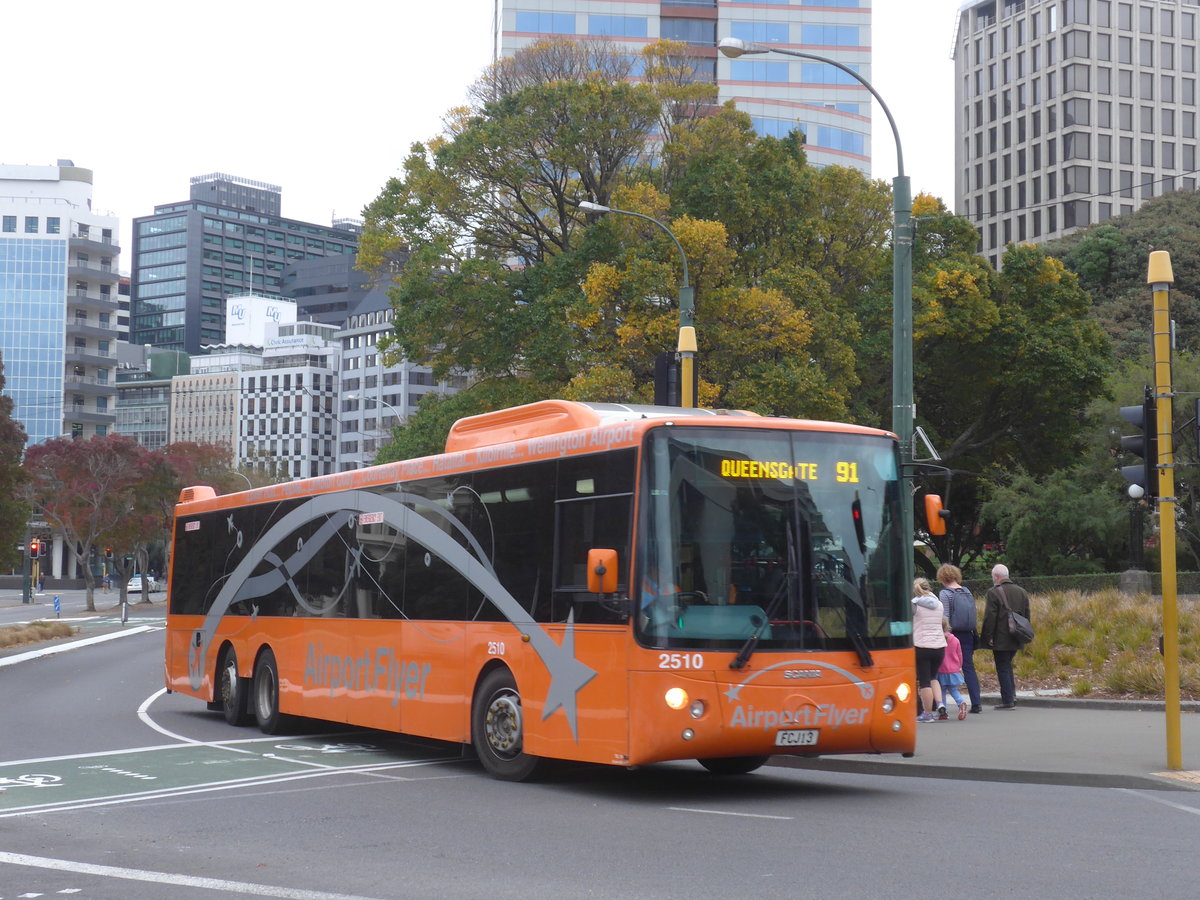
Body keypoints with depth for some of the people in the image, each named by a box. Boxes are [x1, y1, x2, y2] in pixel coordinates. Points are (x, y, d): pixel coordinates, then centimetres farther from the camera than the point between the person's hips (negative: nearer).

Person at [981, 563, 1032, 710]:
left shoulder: (994, 593, -12)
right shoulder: (1021, 592, 10)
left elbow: (989, 617, -15)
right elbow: (1026, 615, 13)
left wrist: (987, 637, -10)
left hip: (1001, 639, -7)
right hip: (1016, 639, 7)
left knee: (1003, 668, -1)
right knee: (1007, 666, 19)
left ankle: (1008, 700, -1)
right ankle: (1011, 696, 15)